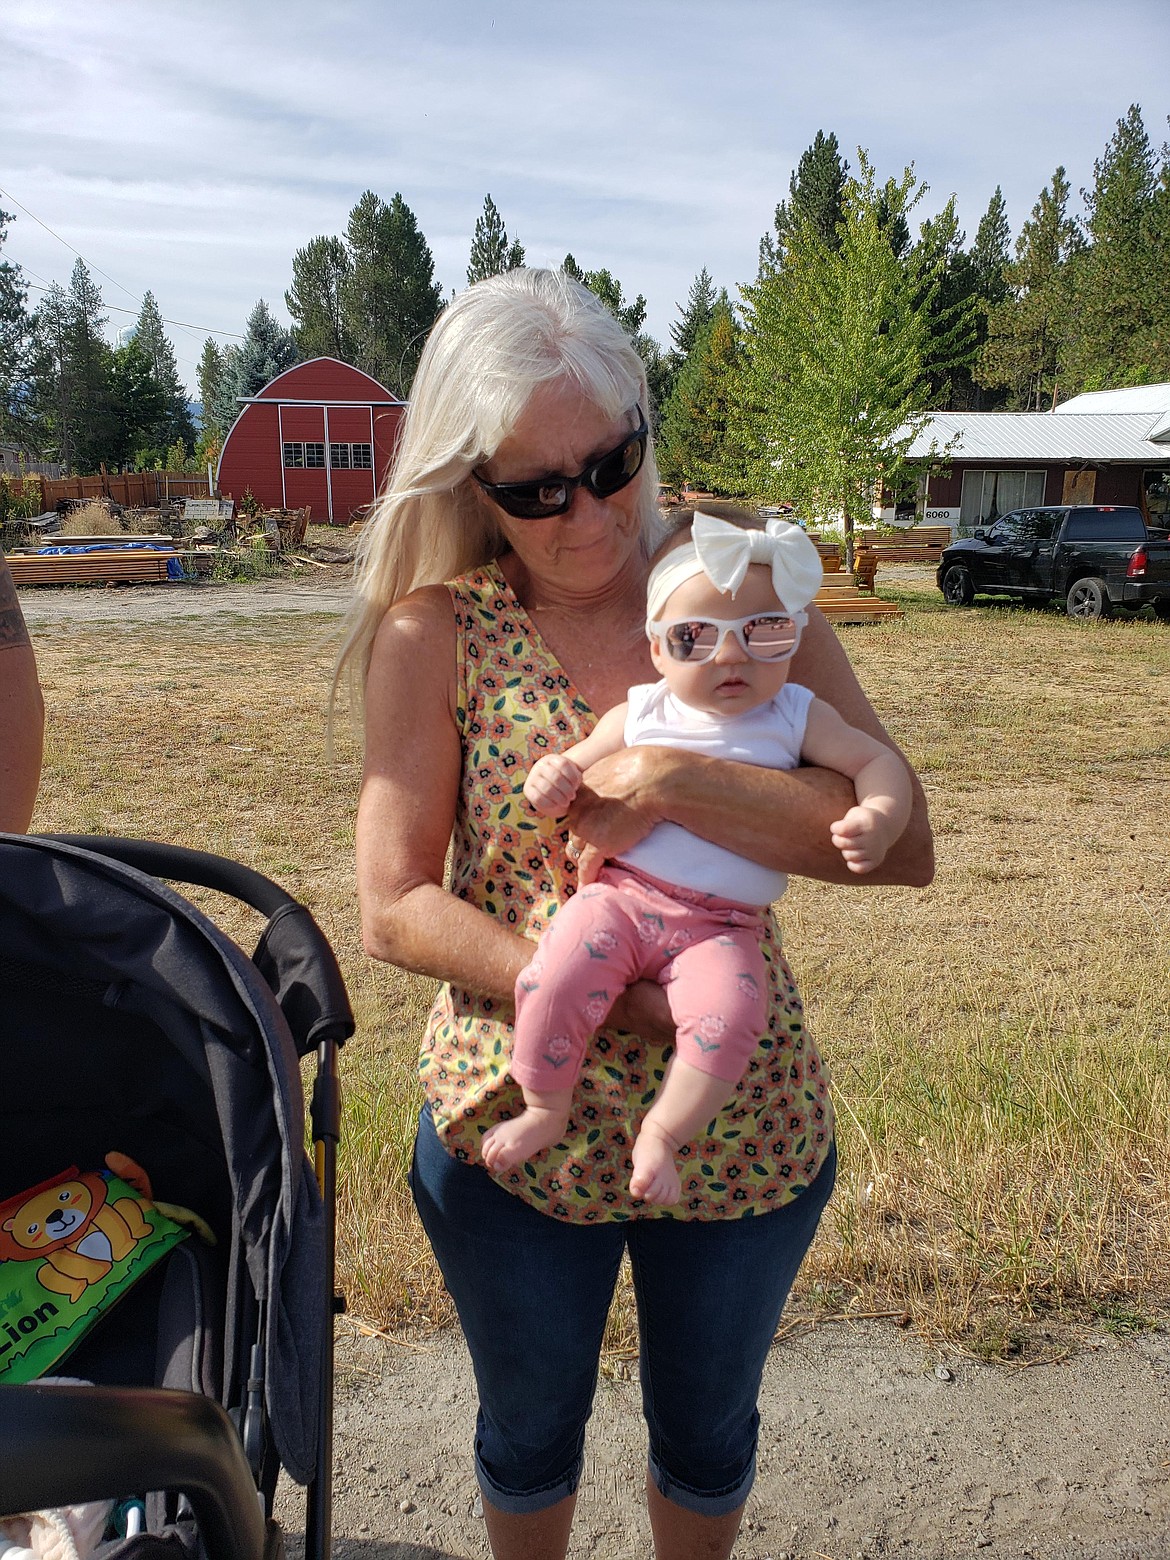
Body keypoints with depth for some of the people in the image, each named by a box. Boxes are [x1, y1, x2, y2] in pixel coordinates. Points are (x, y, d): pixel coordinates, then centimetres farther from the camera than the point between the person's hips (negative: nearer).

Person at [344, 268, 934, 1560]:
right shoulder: (436, 633, -11)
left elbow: (901, 843, -16)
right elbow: (393, 911, -14)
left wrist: (669, 781, -28)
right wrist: (615, 997, -24)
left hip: (745, 1129, 1)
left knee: (707, 1432, 27)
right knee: (529, 1434, 27)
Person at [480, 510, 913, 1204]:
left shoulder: (796, 717, 5)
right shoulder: (640, 715, 6)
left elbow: (879, 762, 5)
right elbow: (576, 768, 13)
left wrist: (879, 817, -17)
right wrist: (553, 778, -12)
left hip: (723, 927, 0)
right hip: (622, 894, 1)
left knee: (728, 1017, -27)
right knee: (553, 983, -22)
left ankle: (663, 1132, 0)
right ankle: (545, 1111, 6)